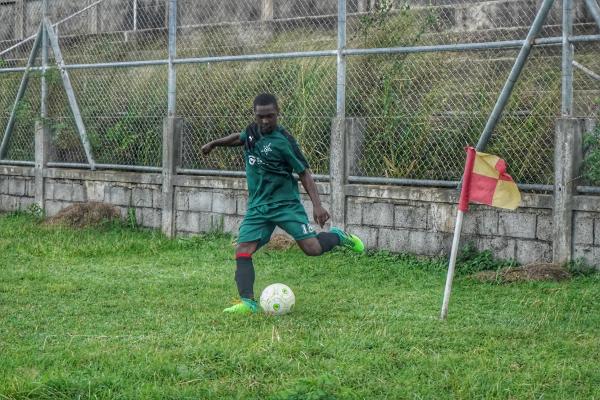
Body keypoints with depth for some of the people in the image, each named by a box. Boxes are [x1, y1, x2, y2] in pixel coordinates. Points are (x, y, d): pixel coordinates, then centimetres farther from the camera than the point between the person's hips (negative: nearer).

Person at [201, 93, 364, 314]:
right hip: (258, 206, 5)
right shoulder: (252, 130, 4)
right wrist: (214, 143, 33)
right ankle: (248, 302, -14)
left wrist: (317, 205, -21)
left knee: (312, 248, -15)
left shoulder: (283, 141, -14)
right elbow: (239, 138, 31)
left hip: (286, 204, -5)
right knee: (242, 252, -12)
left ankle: (337, 236, 16)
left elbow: (304, 173, -12)